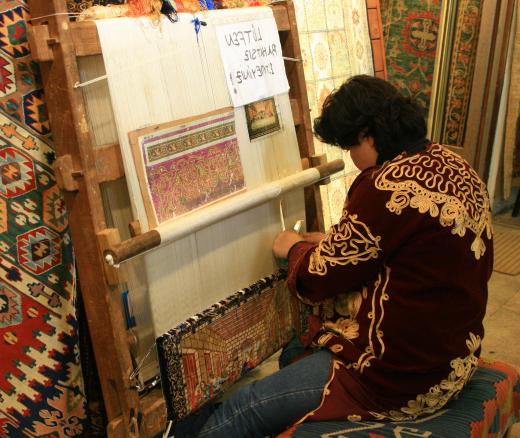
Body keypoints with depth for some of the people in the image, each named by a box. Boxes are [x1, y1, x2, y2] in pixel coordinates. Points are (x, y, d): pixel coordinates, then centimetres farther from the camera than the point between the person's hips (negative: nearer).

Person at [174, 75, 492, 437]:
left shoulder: (389, 187, -27)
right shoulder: (453, 165, 3)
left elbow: (317, 278, -16)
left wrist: (294, 248, 5)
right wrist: (334, 242, 12)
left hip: (401, 379, -10)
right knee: (295, 352, 27)